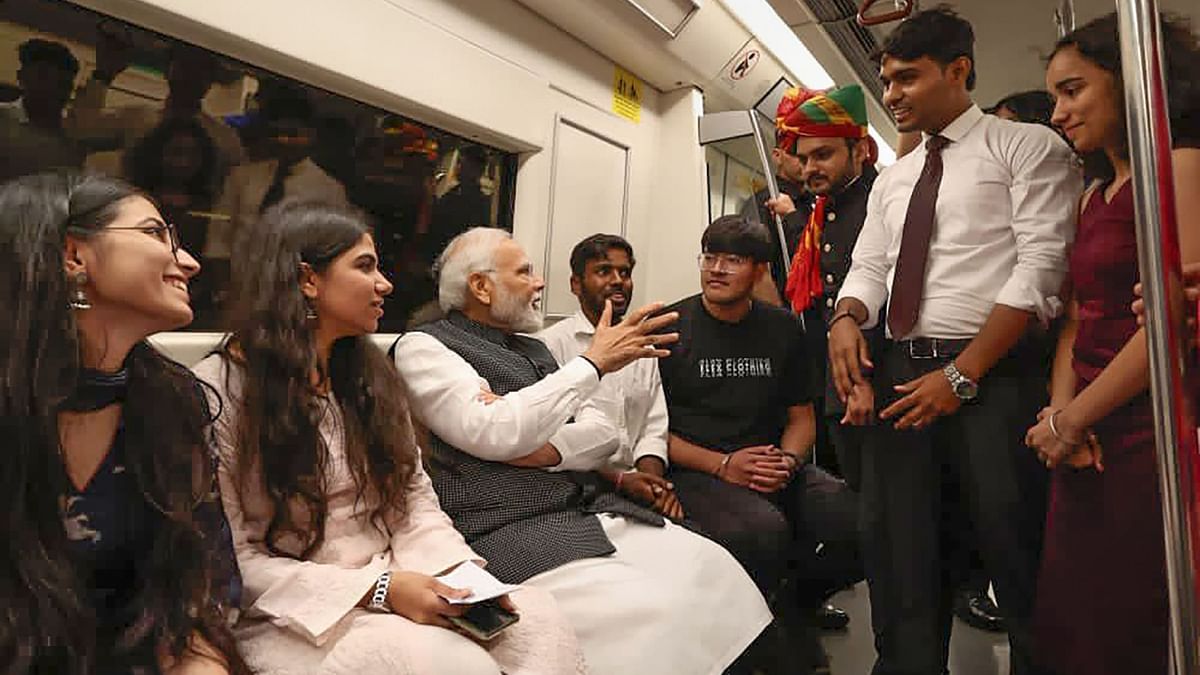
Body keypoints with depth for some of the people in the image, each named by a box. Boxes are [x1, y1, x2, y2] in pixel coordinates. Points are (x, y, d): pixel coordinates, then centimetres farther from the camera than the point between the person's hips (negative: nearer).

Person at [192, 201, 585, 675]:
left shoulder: (370, 378, 11)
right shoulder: (218, 391, -9)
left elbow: (415, 501, 8)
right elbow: (236, 559, -13)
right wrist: (378, 591, -21)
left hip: (395, 583, 6)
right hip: (292, 616, -5)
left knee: (539, 619, -20)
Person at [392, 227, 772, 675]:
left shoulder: (532, 349, 19)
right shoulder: (423, 347, -2)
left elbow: (603, 433, 14)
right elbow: (495, 431, -18)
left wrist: (551, 450, -9)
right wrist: (593, 362, -14)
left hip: (593, 509, 7)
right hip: (512, 532, -6)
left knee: (713, 569, -10)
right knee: (648, 613, -26)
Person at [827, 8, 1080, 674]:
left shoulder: (1028, 147, 2)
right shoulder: (891, 180, 21)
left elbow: (1041, 268, -8)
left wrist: (961, 376, -16)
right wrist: (846, 317, -8)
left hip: (994, 374, -5)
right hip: (898, 372, 6)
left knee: (1021, 563, 3)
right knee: (899, 559, 9)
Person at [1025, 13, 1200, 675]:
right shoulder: (1095, 194, 16)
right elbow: (1078, 316, 11)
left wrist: (1073, 419, -12)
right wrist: (1061, 409, -5)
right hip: (1091, 435, 7)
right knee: (1070, 622, 14)